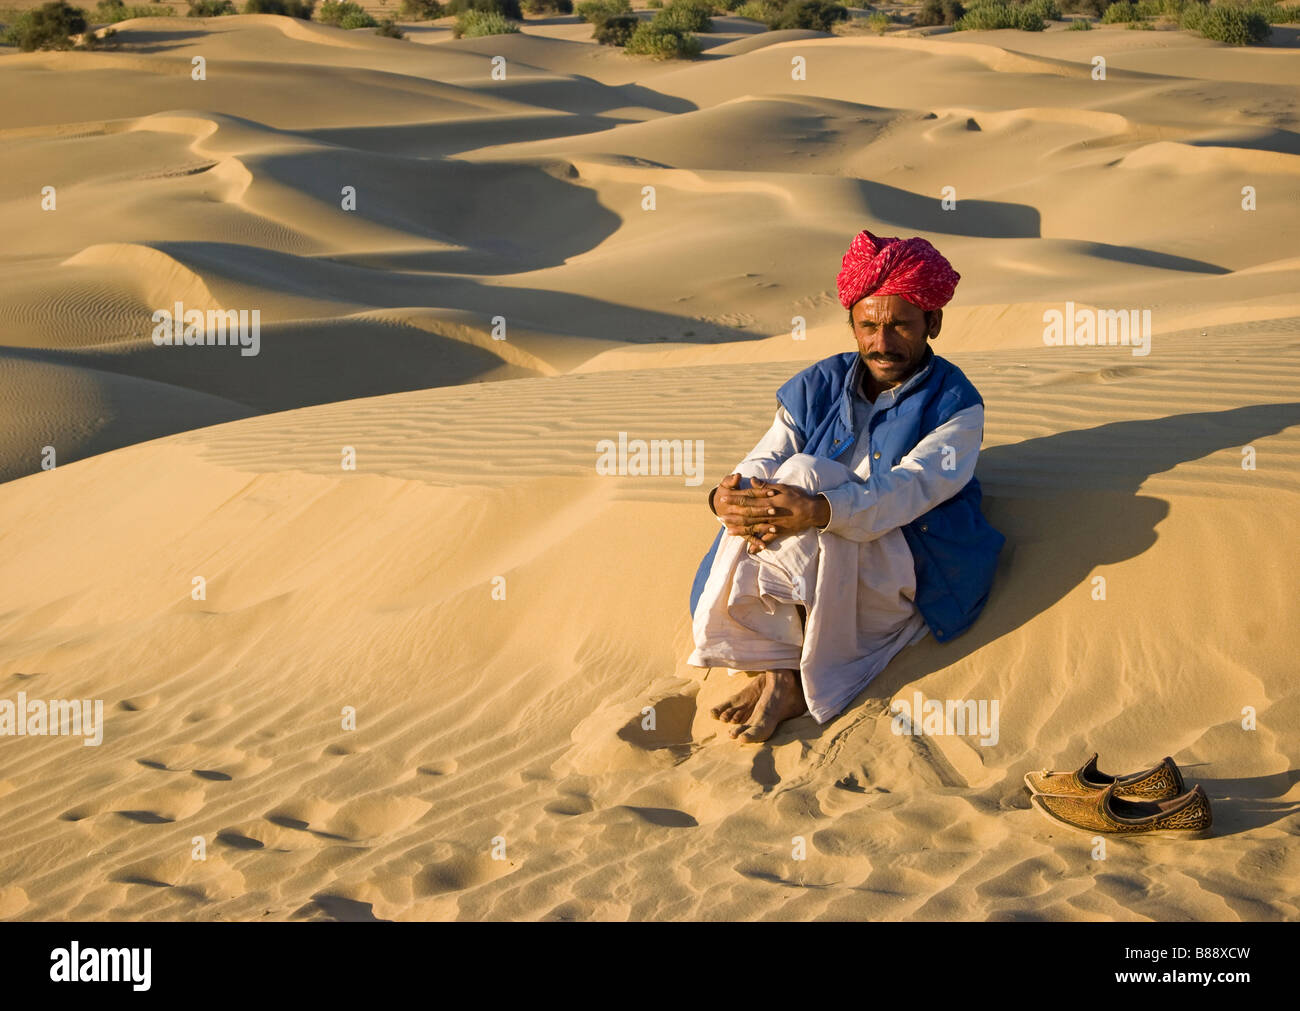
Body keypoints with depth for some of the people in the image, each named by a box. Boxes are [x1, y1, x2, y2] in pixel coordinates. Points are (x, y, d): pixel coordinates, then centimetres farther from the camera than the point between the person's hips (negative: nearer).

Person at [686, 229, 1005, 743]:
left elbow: (911, 487, -19)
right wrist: (727, 495, -25)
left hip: (913, 577, -4)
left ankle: (787, 678, -23)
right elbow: (765, 460, 3)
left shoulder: (955, 404, -2)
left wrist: (816, 511, -38)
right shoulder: (819, 386, 13)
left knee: (804, 475, -28)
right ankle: (780, 670, -23)